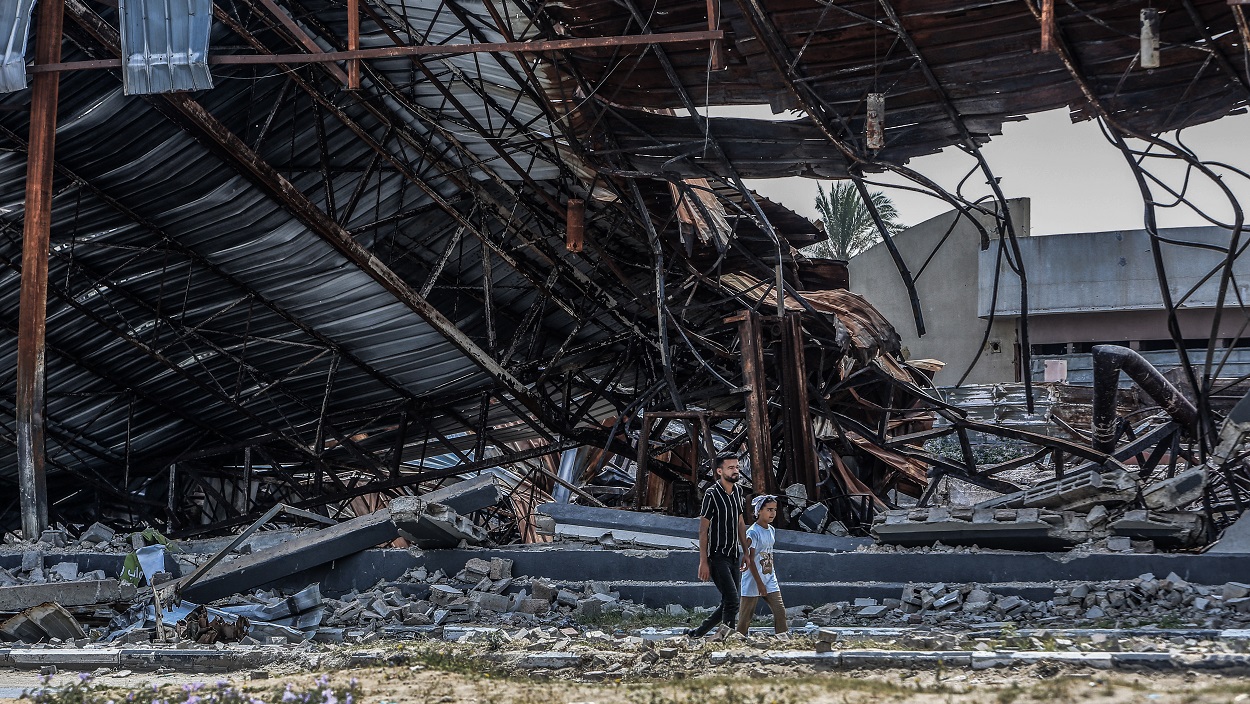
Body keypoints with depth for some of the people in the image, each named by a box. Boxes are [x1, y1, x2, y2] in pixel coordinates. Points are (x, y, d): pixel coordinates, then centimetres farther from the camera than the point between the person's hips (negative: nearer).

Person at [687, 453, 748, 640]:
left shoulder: (737, 491, 11)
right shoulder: (712, 494, -12)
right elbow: (703, 530, -12)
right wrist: (703, 562, -16)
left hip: (733, 556, 8)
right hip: (717, 557, -8)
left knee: (728, 603, 9)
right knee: (732, 601, -17)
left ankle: (697, 633, 20)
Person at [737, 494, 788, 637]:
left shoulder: (771, 530, 9)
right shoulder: (753, 532, -15)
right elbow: (750, 560, -17)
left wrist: (773, 574, 17)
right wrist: (759, 583, -19)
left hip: (769, 579, 7)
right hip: (753, 580, -7)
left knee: (779, 609, -3)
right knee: (746, 614, 0)